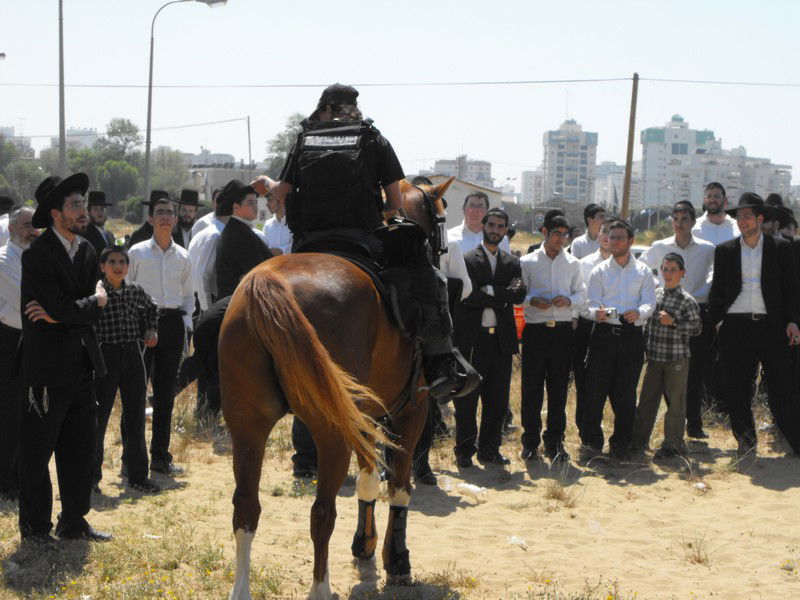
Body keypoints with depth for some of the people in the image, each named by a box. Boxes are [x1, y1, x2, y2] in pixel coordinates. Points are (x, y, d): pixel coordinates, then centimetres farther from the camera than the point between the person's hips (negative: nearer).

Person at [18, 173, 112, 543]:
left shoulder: (87, 251, 10)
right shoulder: (37, 255, -14)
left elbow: (94, 314, 3)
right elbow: (62, 307, -23)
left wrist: (58, 314, -12)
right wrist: (94, 300, -7)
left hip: (81, 365, 7)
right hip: (47, 366, -7)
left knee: (81, 448, 12)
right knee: (37, 450, 3)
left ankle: (74, 523, 23)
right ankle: (35, 528, 15)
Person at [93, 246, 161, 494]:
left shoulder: (136, 291, 8)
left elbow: (151, 309, 28)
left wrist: (151, 329, 12)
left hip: (133, 355, 5)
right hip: (105, 357, -4)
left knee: (135, 417, 9)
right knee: (98, 417, 1)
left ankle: (137, 475, 19)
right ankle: (91, 476, 13)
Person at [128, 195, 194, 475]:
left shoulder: (182, 257, 11)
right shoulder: (137, 252, 1)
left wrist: (186, 321, 5)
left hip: (173, 323, 3)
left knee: (166, 392, 7)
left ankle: (160, 456, 15)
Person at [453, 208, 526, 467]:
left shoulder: (512, 263, 13)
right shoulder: (467, 259, -2)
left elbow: (519, 295, -4)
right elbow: (471, 296, -15)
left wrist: (491, 292, -14)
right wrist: (505, 294, -13)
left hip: (501, 340, 4)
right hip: (473, 339, -4)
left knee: (497, 401, 9)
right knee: (467, 399, 1)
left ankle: (489, 449, 19)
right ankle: (464, 450, 9)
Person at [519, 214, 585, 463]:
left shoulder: (573, 263, 12)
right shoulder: (527, 262, 4)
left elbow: (582, 294, 12)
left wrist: (569, 300, -9)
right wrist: (532, 300, -16)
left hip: (562, 329, 2)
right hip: (535, 328, -2)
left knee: (559, 387, 4)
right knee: (532, 387, -1)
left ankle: (554, 442, 13)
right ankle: (530, 440, 9)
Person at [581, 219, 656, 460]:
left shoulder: (643, 271, 11)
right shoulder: (599, 271, 11)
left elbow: (649, 302, 1)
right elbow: (592, 303, 3)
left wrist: (638, 313, -22)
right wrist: (597, 313, -21)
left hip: (632, 335, 0)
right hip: (604, 334, 0)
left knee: (626, 393, 4)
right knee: (595, 390, -5)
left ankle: (621, 445, 15)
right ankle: (591, 443, 3)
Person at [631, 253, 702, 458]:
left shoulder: (686, 300, -7)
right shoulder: (654, 294, 8)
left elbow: (697, 327, -9)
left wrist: (673, 322, -18)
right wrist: (645, 347, 13)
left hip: (677, 358, -5)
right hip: (654, 357, 5)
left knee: (675, 402, 3)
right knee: (647, 399, 9)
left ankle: (673, 444, 12)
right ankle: (639, 441, 17)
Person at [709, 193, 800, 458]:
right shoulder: (725, 250, 10)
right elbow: (717, 291, 13)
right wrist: (716, 321, 4)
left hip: (770, 326, -1)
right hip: (735, 327, 2)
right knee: (737, 391, 3)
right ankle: (746, 443, 14)